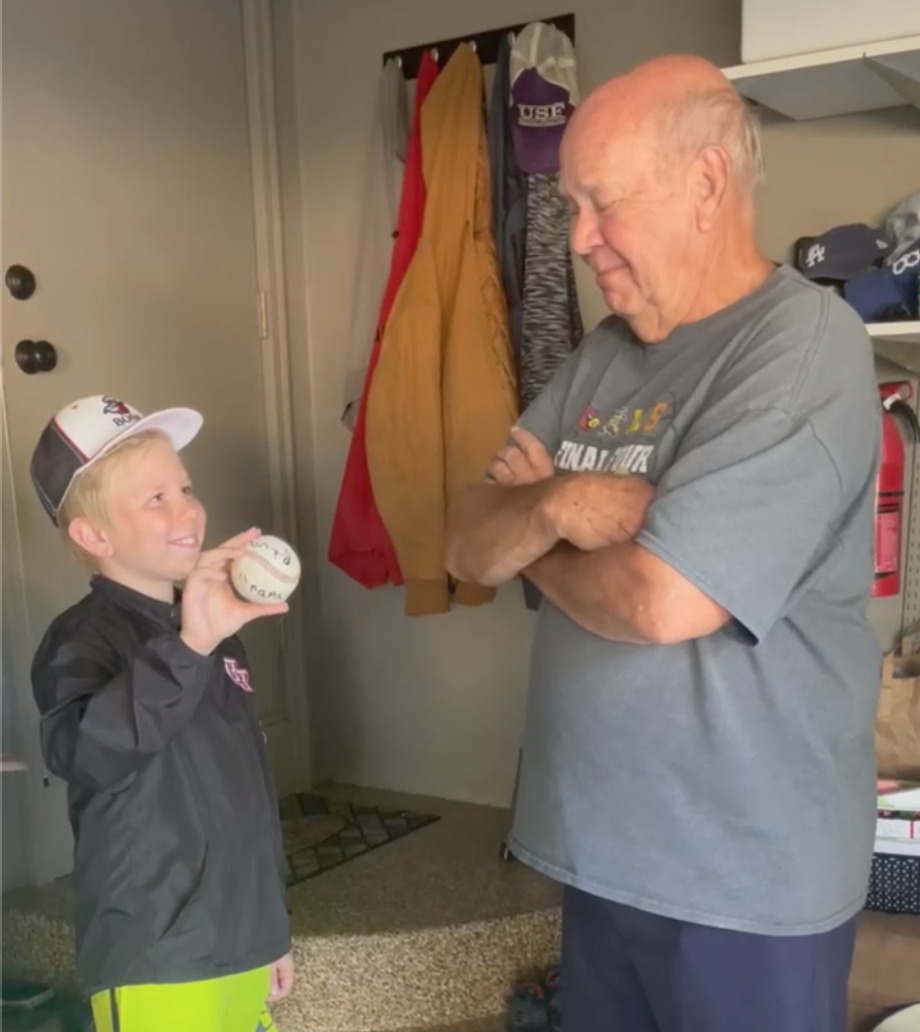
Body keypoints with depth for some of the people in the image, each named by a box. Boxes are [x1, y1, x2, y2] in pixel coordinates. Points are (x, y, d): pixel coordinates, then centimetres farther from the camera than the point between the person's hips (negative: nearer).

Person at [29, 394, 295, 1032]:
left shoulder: (214, 635, 9)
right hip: (157, 963, -7)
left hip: (241, 944, 7)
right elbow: (79, 751, -36)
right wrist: (187, 647, -48)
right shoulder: (86, 640, -15)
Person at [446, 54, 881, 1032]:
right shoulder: (602, 354, 5)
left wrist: (537, 542, -7)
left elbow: (660, 600, -26)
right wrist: (554, 503, -17)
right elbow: (465, 543, 4)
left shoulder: (802, 346, -17)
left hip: (743, 875, -6)